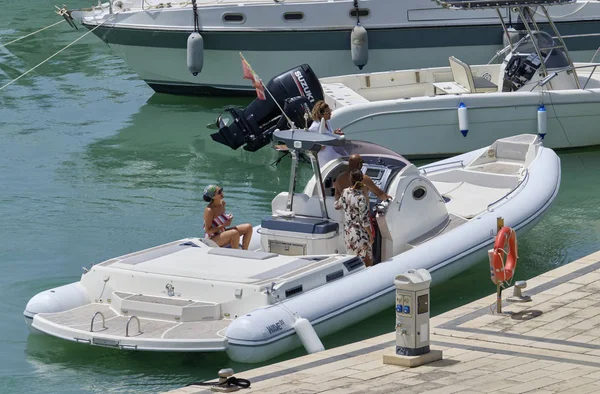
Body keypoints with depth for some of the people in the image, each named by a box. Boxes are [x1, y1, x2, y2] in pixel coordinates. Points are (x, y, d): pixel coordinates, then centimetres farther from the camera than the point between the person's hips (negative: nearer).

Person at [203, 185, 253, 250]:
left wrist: (229, 218, -2)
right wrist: (224, 225, -23)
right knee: (235, 233, -35)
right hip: (211, 239, -9)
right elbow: (208, 231, -21)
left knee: (248, 227, 0)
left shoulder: (222, 203, 2)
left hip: (222, 234, 9)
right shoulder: (209, 210, -23)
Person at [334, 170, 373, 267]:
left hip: (348, 230, 7)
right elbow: (364, 220, -20)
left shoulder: (345, 192, -5)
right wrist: (371, 235, -9)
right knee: (365, 261, 3)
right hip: (360, 232, -7)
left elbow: (337, 206, 14)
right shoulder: (361, 198, -24)